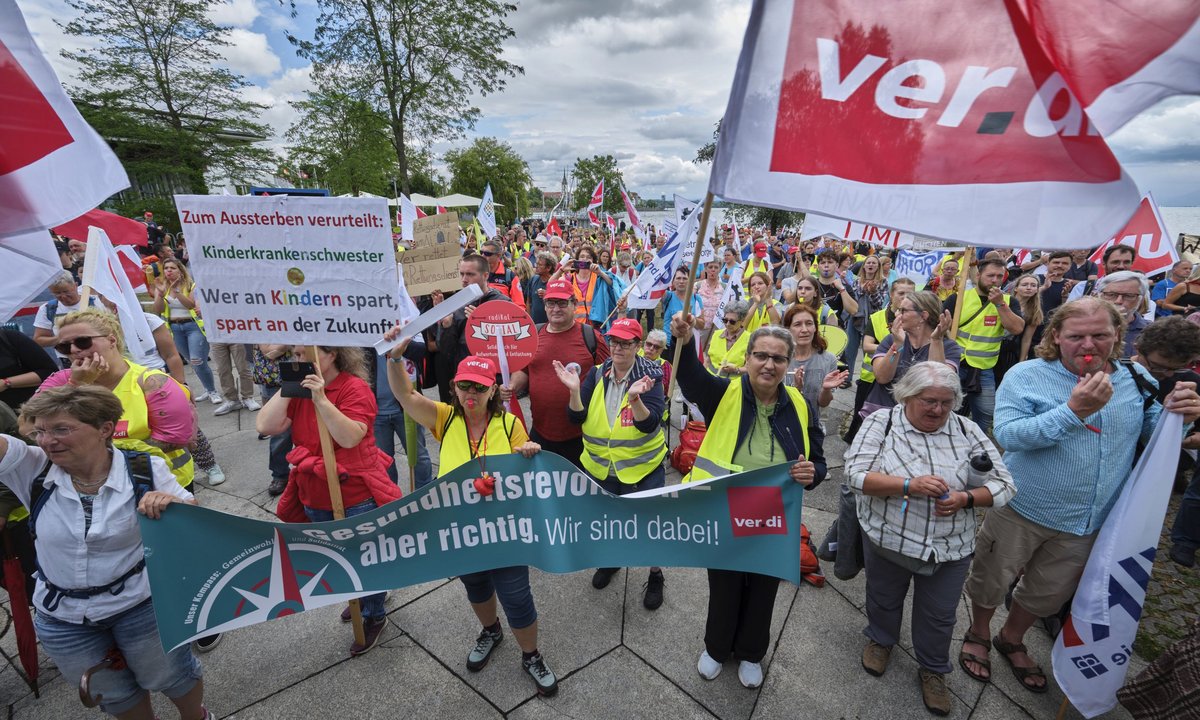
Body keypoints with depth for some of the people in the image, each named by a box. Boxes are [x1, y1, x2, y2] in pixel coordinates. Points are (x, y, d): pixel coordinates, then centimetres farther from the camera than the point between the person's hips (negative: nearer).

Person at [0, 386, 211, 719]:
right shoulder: (33, 469, -14)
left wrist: (172, 503, -33)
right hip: (61, 618, 3)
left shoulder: (144, 471, -19)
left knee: (171, 677, 20)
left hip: (141, 605, -3)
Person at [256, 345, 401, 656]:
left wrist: (321, 398, -35)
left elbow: (349, 437, -30)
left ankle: (374, 617, 38)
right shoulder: (298, 388, 0)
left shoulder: (355, 388, -19)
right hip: (315, 497, 7)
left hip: (357, 495, -7)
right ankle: (363, 595, 55)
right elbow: (265, 426, -10)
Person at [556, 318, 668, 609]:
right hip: (599, 467, 4)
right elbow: (577, 417, -8)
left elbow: (649, 424, -23)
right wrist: (575, 390, -25)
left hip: (642, 469, -3)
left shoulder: (650, 376, -13)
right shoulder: (596, 375, -3)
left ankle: (655, 575, 37)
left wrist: (635, 398, -41)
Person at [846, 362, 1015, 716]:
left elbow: (1003, 484, -4)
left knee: (939, 617, 20)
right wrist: (910, 485, -31)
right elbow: (856, 474, -21)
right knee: (884, 599, 23)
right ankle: (880, 639, 53)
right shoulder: (881, 423, -13)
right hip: (888, 540, -1)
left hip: (950, 548, 2)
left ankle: (933, 669, 46)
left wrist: (965, 498, -23)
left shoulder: (967, 431, -6)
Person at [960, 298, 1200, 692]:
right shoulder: (1027, 376, -17)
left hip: (1086, 523, 5)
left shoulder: (1136, 379, -2)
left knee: (1048, 593, 24)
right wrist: (1073, 411, -35)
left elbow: (1150, 431, 9)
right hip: (1021, 511, -5)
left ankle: (1011, 639, 50)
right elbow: (1007, 435, -27)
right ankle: (978, 634, 43)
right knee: (990, 580, 15)